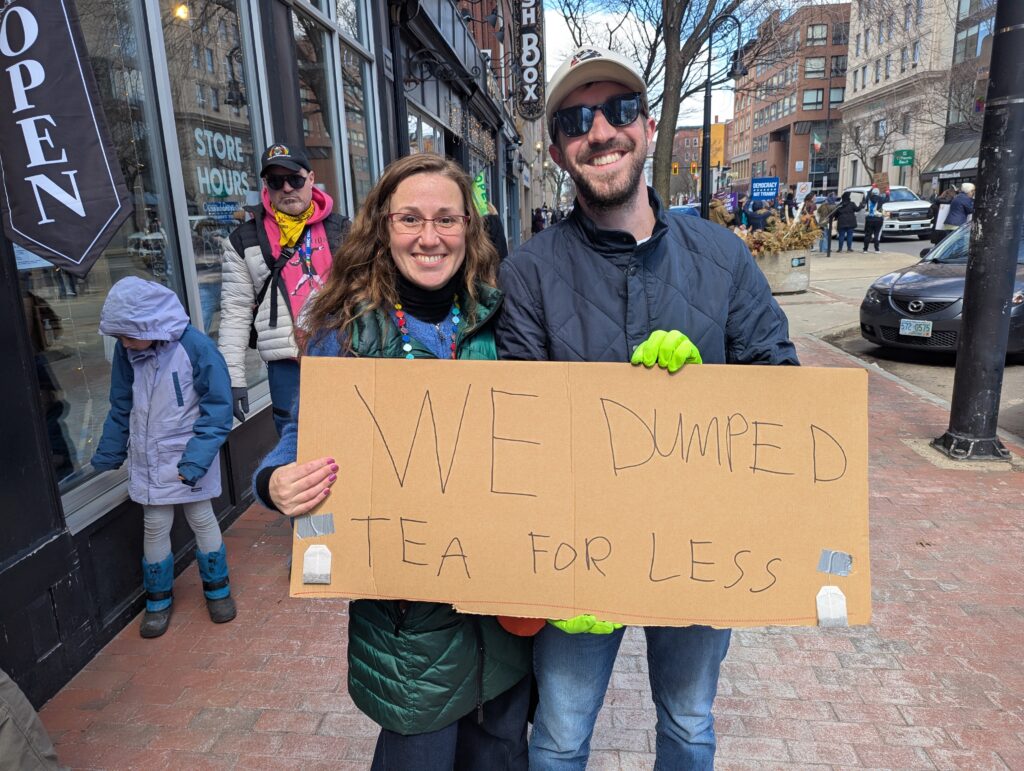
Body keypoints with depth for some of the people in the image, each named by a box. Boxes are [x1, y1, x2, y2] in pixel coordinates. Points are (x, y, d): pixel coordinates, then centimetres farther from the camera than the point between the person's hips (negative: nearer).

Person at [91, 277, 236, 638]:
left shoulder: (195, 346, -20)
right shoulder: (126, 351, -5)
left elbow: (217, 409, -17)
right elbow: (121, 409, 8)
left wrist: (195, 461, -23)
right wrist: (107, 456, 12)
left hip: (190, 457, -3)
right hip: (148, 460, 4)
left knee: (202, 520, 10)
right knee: (154, 527, 9)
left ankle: (217, 588, 31)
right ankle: (158, 598, 29)